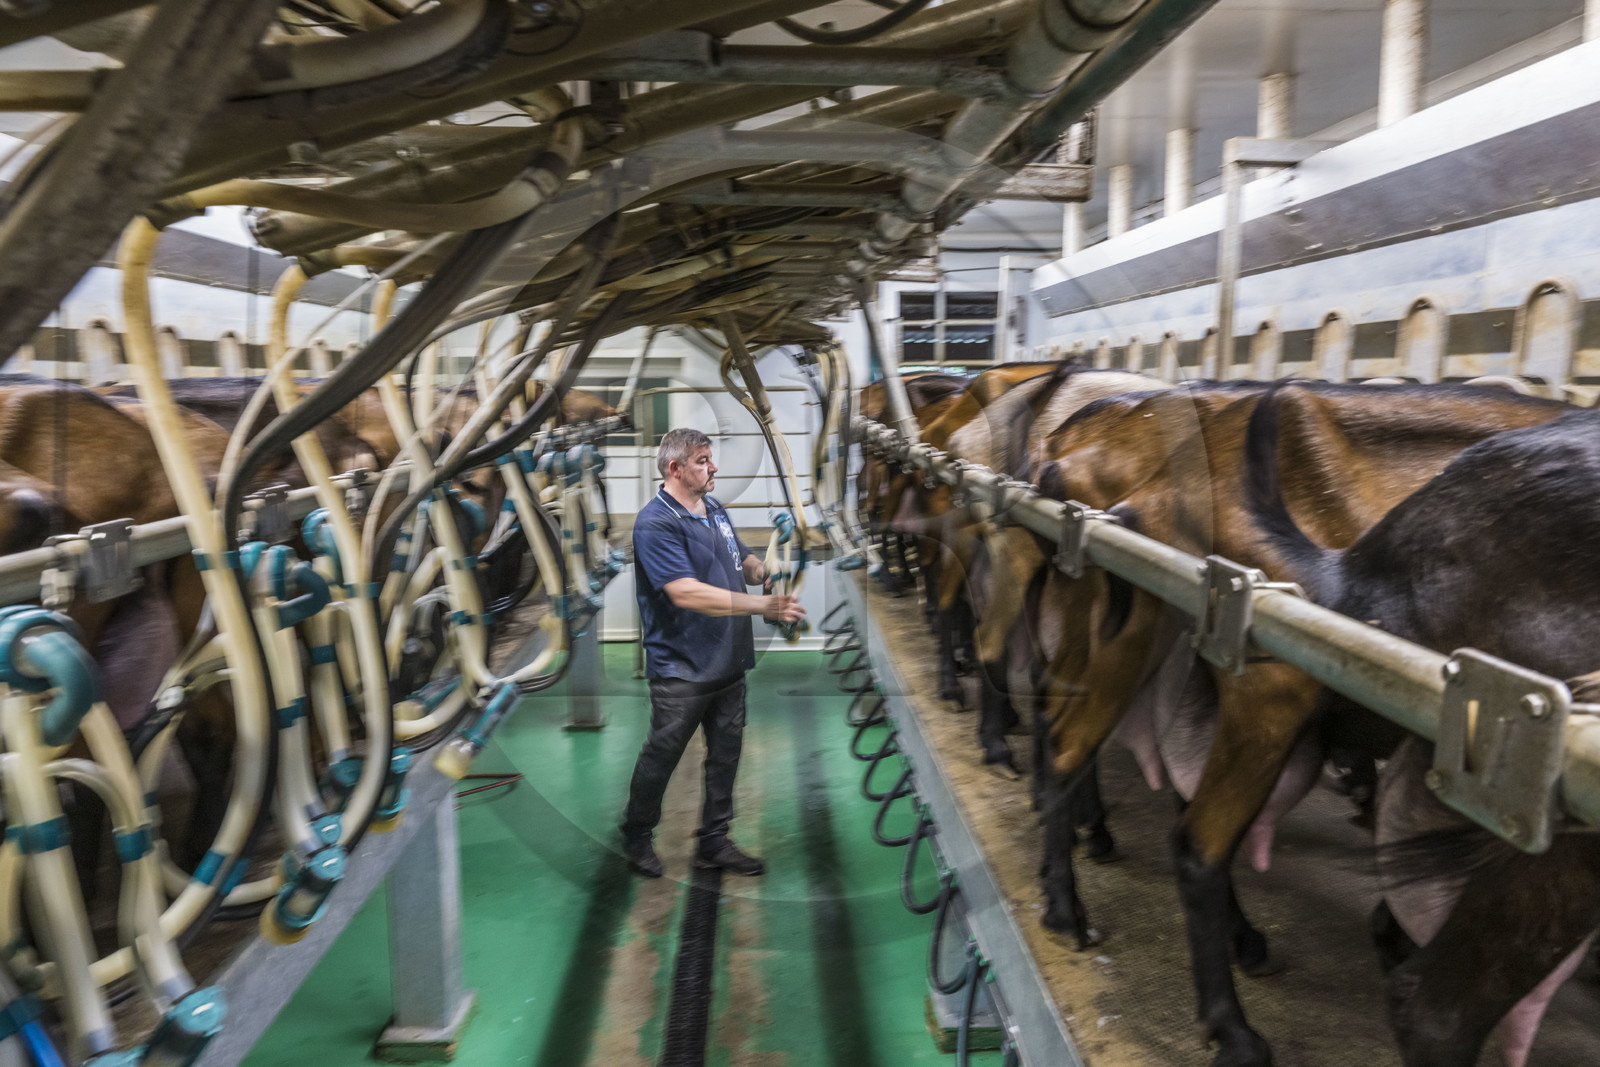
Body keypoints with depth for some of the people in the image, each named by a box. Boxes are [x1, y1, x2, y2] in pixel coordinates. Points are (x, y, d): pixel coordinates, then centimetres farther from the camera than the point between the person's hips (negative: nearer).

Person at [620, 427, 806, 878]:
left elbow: (744, 562, 21)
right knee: (661, 755, 6)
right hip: (680, 669, -8)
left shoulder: (715, 510, 11)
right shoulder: (655, 523, -17)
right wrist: (762, 606, -28)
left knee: (726, 753, 13)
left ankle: (714, 841, 28)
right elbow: (687, 593, -27)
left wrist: (768, 573, -5)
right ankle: (637, 838, 27)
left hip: (728, 662, 8)